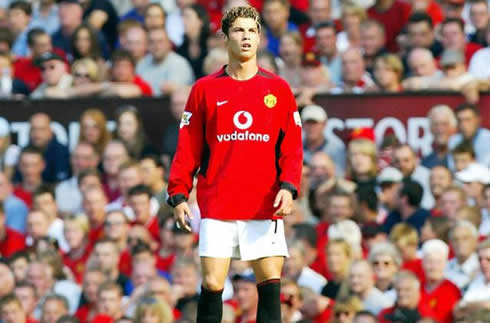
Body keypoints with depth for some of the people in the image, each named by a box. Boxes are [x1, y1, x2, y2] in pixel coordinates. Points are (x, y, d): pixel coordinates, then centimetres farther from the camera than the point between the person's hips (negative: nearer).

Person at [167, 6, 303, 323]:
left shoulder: (278, 89, 8)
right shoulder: (205, 89, 7)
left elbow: (292, 146, 5)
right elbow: (187, 148, 6)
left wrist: (288, 186, -10)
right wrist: (178, 194, -3)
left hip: (265, 208, 0)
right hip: (216, 208, 0)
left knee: (271, 286, -5)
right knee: (212, 285, -4)